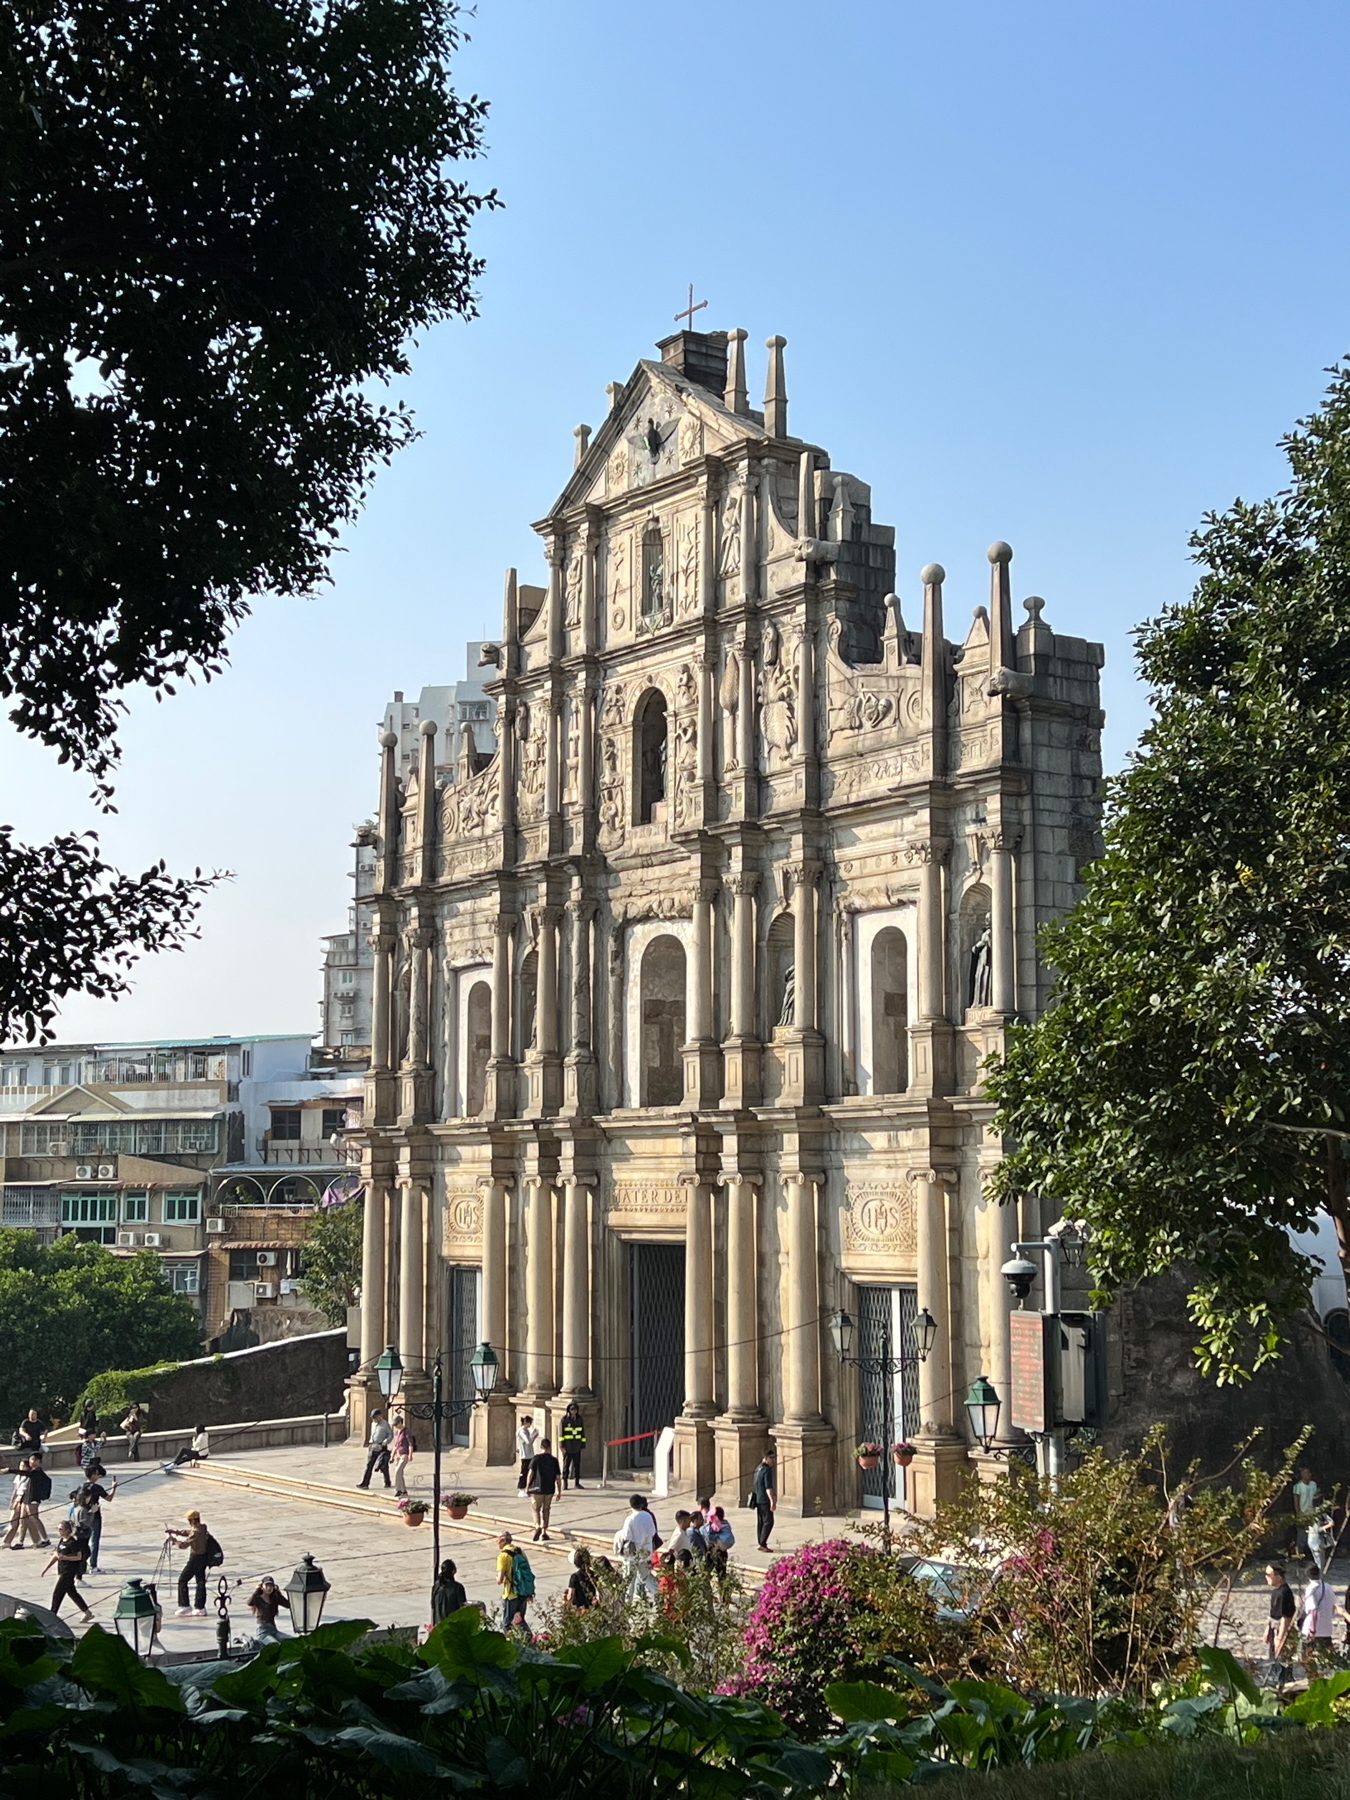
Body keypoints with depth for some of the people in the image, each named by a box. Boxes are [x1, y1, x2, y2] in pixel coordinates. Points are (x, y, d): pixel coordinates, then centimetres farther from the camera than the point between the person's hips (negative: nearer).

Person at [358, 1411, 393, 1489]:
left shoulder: (385, 1424, -7)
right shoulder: (373, 1424, 14)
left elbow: (390, 1435, -8)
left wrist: (385, 1442, -21)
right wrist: (370, 1442, 13)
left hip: (381, 1447, -6)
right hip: (372, 1447, 6)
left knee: (383, 1466, 1)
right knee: (369, 1465, 2)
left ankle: (387, 1483, 15)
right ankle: (365, 1483, 2)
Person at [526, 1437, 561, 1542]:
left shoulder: (536, 1459, -6)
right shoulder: (554, 1460, 1)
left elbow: (531, 1473, -11)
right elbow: (557, 1477, 1)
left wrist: (527, 1486, -1)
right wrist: (558, 1490, 9)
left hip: (536, 1489, -2)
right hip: (549, 1490, 2)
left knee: (536, 1509, 8)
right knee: (546, 1510, 14)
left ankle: (537, 1526, -16)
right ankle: (544, 1532, 14)